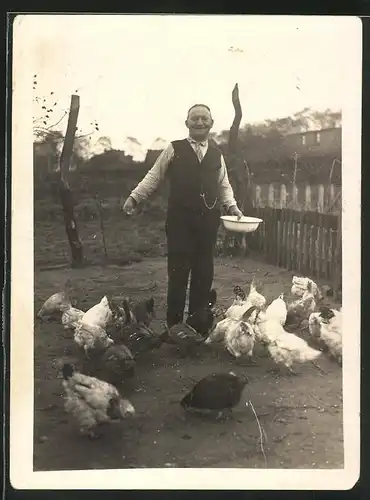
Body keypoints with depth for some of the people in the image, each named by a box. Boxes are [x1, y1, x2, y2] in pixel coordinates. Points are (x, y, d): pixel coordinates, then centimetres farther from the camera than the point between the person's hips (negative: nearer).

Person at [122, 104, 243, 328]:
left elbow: (224, 185, 18)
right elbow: (153, 177, 2)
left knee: (204, 273, 10)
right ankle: (174, 325, 9)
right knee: (178, 272, -1)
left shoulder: (217, 154, 12)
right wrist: (134, 197, -5)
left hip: (208, 220, 4)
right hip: (180, 219, -4)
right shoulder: (174, 149, 2)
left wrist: (232, 206, 5)